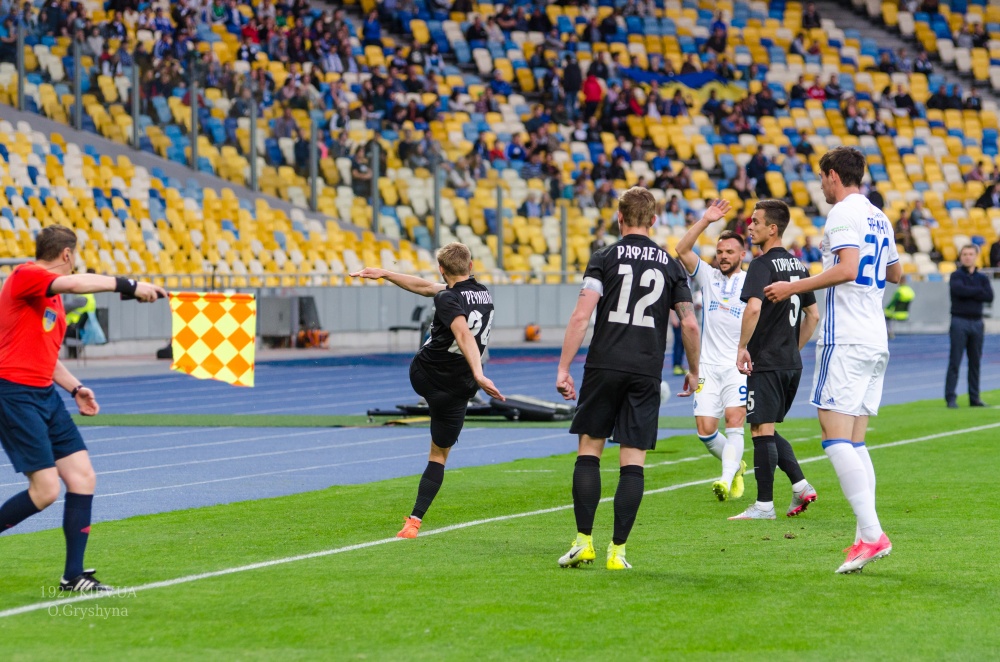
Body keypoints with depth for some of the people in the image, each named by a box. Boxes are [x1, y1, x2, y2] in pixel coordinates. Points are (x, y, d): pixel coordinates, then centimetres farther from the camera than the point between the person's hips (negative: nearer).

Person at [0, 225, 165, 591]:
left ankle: (73, 575, 7)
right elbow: (75, 283, -29)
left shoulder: (53, 298, 19)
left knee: (82, 477, 3)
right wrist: (128, 285, -30)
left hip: (45, 396, 9)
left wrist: (75, 388, 17)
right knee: (45, 489, -13)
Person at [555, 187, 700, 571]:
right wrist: (694, 372, 19)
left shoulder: (605, 259, 2)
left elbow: (581, 316, -7)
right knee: (633, 463, 2)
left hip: (604, 367, -1)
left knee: (589, 452, 7)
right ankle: (618, 550, -1)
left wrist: (564, 368, -6)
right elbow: (690, 324, 6)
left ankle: (584, 541, 0)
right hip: (647, 373, 1)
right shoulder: (670, 265, 9)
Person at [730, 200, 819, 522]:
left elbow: (754, 307, -25)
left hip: (766, 362, -8)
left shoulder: (762, 264, -11)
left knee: (761, 431, -4)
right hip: (792, 363, 8)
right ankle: (801, 486, 9)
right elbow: (813, 315, 20)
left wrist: (742, 347, -16)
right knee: (768, 430, 18)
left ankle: (764, 505, -3)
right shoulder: (797, 265, 14)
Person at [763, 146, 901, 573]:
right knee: (854, 442, 10)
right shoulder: (878, 218, 18)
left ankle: (872, 533, -22)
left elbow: (847, 268, -22)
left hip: (845, 339, -9)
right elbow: (895, 273, 29)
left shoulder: (843, 214, -9)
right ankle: (865, 538, 2)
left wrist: (793, 288, -15)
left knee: (836, 435, -12)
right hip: (876, 341, 9)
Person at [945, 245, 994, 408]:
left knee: (975, 362, 7)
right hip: (960, 321, -4)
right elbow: (959, 290, -19)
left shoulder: (982, 278, 12)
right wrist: (978, 291, -7)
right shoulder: (956, 276, 2)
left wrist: (969, 293, -10)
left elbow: (989, 296, -3)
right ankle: (950, 397, -8)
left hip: (976, 322, 4)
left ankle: (974, 398, 13)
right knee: (955, 361, -7)